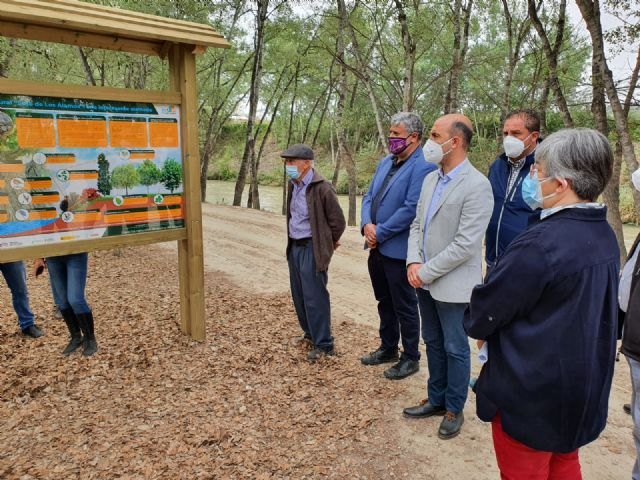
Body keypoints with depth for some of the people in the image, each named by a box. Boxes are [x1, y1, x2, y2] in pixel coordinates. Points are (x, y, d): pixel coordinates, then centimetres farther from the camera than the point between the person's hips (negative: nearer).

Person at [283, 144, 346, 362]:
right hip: (295, 247, 8)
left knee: (314, 297, -2)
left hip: (312, 249, -8)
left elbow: (337, 221, -12)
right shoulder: (294, 185, 8)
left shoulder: (321, 188, -17)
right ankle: (310, 333, 34)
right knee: (299, 295, 16)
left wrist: (327, 245, 1)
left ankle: (324, 344, 10)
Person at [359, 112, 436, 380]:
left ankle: (411, 358, 22)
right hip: (377, 248, 8)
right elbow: (369, 196, 12)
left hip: (398, 250, -8)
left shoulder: (423, 167, -16)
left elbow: (411, 209, -23)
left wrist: (380, 233, -16)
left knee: (404, 307, 6)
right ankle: (388, 348, 37)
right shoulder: (385, 162, 12)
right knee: (385, 303, 21)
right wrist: (367, 225, -7)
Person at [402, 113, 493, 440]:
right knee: (433, 343, 19)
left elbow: (465, 244, -22)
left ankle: (454, 409, 28)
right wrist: (413, 262, -5)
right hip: (425, 280, 7)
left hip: (453, 284, -7)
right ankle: (436, 399, 37)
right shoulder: (430, 179, 6)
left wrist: (426, 272, -16)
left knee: (455, 349, 9)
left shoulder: (477, 186, -18)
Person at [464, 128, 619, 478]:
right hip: (583, 386, 8)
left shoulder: (541, 244, -30)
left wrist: (477, 325, 3)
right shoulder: (604, 235, -1)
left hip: (532, 393, -8)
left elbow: (482, 315, -19)